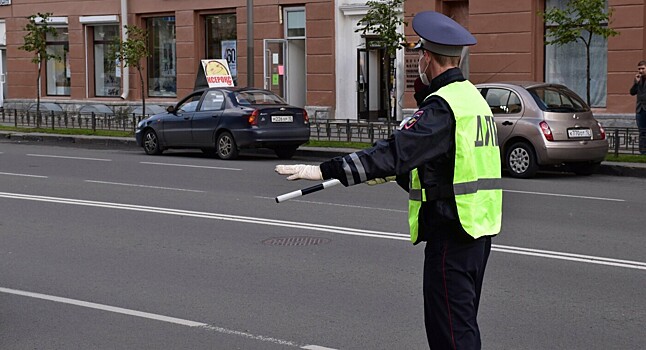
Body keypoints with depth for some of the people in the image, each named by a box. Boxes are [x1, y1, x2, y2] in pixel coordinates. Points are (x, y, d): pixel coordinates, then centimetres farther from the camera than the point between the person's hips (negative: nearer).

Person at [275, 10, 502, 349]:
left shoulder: (441, 106, -18)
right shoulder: (472, 96, 13)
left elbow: (394, 152, -26)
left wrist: (325, 170, -26)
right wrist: (391, 173, 32)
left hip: (451, 229, -10)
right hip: (479, 225, 10)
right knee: (462, 320, 19)